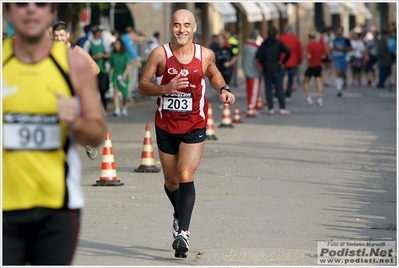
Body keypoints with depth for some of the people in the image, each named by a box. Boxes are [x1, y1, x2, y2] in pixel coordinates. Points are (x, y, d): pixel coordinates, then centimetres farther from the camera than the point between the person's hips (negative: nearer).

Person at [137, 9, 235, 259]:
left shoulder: (205, 55, -4)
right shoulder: (160, 54, -9)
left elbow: (213, 73, 19)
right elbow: (142, 85, -5)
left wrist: (223, 89, -1)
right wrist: (165, 88, -23)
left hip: (194, 126, -1)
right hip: (166, 126, 1)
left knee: (186, 175, -18)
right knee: (171, 181, 13)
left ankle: (183, 232, -20)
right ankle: (179, 215, 44)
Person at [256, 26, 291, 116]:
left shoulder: (264, 44, 3)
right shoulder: (278, 43, -3)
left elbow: (258, 55, -8)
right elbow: (288, 52, -17)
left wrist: (263, 63, 5)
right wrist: (283, 61, -5)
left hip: (267, 70, 1)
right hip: (277, 69, -1)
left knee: (268, 89, 5)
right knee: (279, 89, 3)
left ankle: (270, 108, 2)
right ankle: (282, 108, 2)